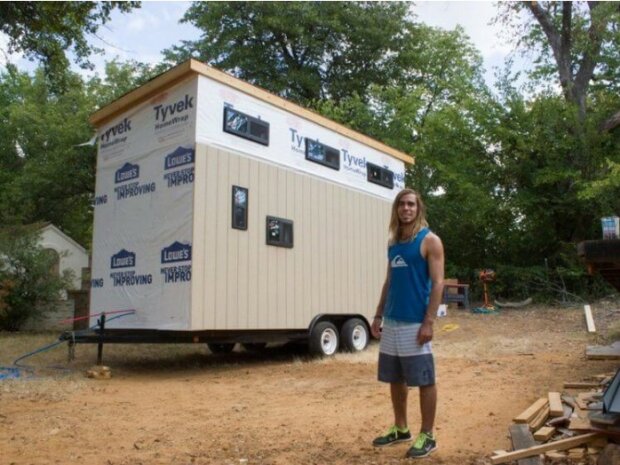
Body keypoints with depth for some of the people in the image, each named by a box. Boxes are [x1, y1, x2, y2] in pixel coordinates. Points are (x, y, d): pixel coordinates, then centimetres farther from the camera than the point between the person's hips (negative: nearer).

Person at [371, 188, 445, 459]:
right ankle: (401, 429, 29)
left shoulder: (429, 240, -6)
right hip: (392, 322, 7)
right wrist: (379, 316, 12)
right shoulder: (393, 243, 13)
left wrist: (429, 322, -18)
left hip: (415, 323, -7)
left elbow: (437, 283, -11)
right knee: (395, 378, 14)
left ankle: (427, 436, 14)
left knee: (424, 380, 3)